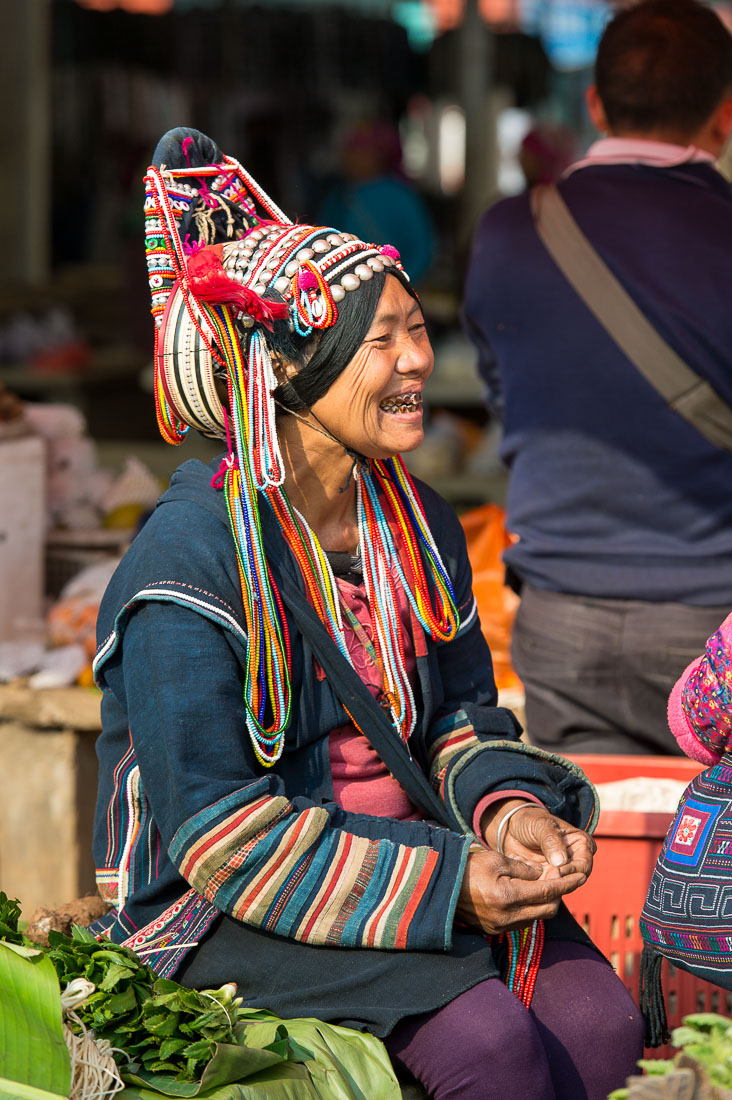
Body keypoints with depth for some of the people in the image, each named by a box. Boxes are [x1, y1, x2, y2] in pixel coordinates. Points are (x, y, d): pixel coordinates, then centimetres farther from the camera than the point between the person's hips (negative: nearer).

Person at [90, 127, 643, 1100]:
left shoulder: (417, 521, 8)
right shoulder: (190, 561, -16)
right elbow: (217, 831, -19)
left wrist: (508, 804, -11)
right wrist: (439, 884, -23)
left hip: (427, 851, 7)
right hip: (229, 908, -7)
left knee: (601, 1020, -18)